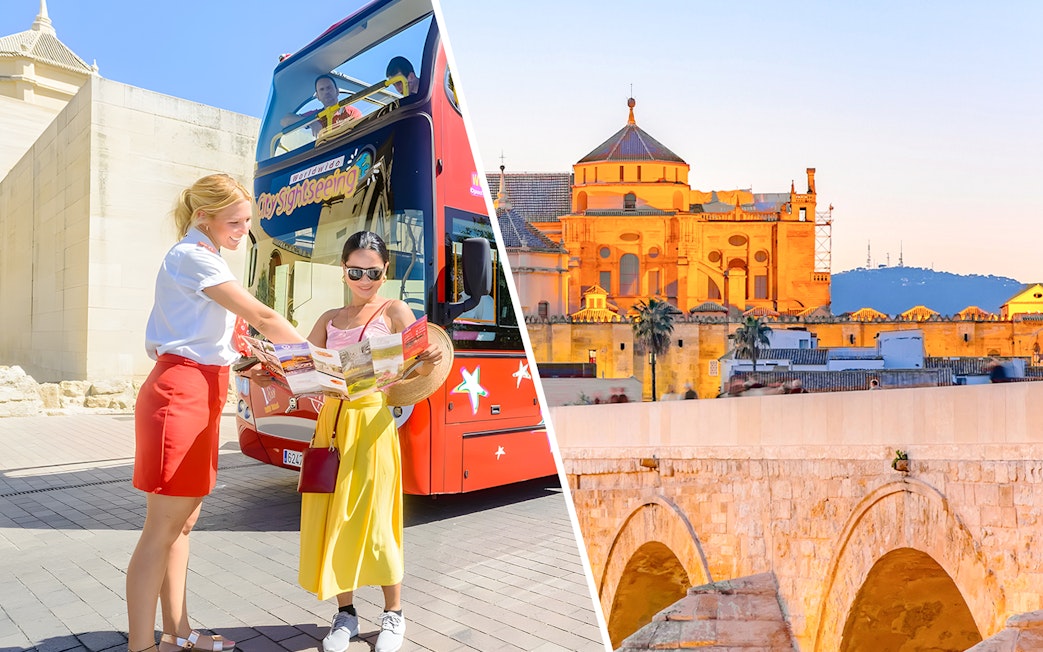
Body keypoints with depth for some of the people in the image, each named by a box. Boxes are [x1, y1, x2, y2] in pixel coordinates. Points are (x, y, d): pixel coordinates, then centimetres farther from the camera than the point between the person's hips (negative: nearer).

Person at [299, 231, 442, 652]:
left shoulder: (394, 312, 1)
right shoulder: (330, 320, 14)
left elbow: (415, 370, -10)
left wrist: (427, 364, -32)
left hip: (372, 423, -4)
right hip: (331, 421, 5)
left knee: (374, 519, 0)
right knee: (333, 518, 7)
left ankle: (393, 615, 18)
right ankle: (345, 613, 24)